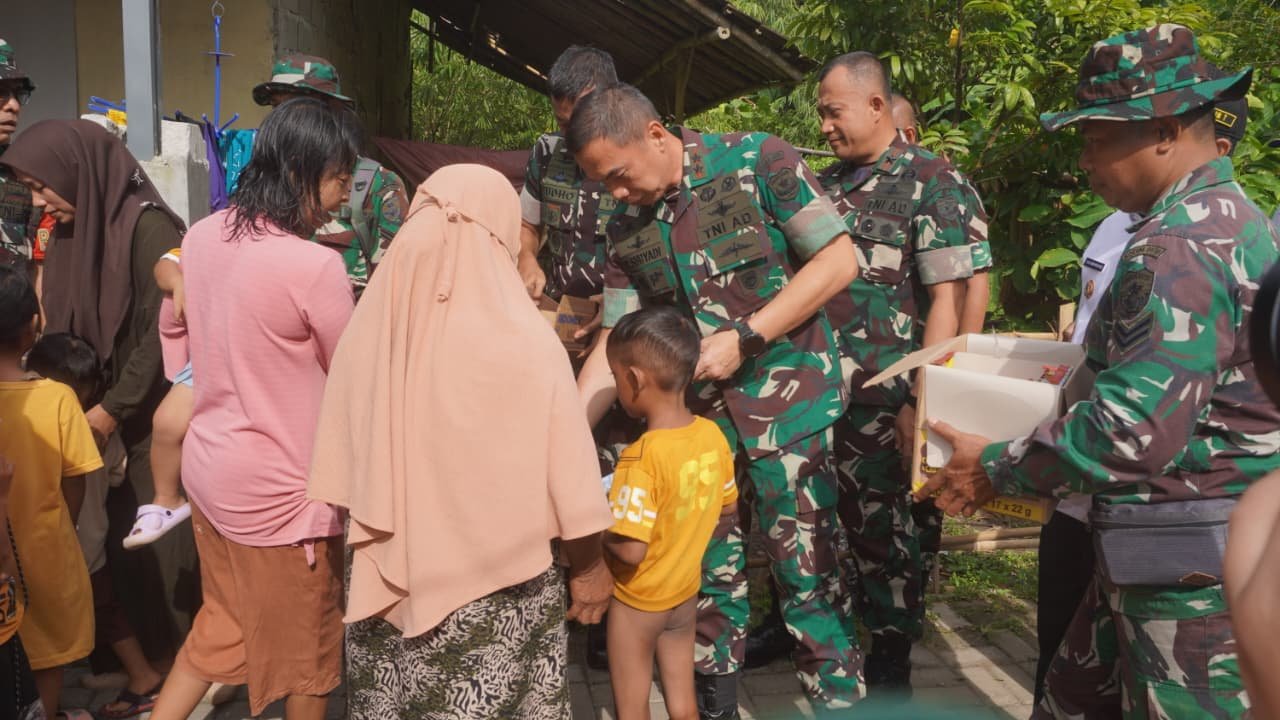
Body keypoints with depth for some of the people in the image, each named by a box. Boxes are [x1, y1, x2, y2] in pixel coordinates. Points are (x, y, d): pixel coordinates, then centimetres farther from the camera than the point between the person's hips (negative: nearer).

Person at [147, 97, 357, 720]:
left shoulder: (201, 237, -1)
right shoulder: (314, 265, -24)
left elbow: (174, 334, 14)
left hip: (208, 463, 7)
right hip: (276, 486, -7)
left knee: (224, 617, 26)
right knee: (305, 639, 15)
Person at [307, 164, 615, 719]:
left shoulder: (368, 329, -8)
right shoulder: (524, 342, -19)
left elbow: (342, 472, 0)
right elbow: (567, 478, -14)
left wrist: (384, 547, 15)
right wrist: (590, 569, 1)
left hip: (389, 579, 4)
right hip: (499, 588, -3)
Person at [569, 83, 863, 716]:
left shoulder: (758, 163, -10)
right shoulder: (627, 228, 4)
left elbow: (839, 260, -11)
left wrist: (743, 338, -17)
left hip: (786, 403, -5)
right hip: (695, 414, 5)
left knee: (806, 570, -2)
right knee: (707, 569, 13)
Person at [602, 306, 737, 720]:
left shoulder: (642, 457, -29)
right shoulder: (712, 434, -9)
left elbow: (631, 549, -30)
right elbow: (728, 507, 6)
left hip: (638, 601, -6)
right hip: (687, 592, 6)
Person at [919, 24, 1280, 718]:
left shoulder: (1179, 248, -21)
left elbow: (1132, 433, -25)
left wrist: (996, 469, -13)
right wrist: (1096, 366, 21)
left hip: (1189, 568, -10)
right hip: (1186, 550, 10)